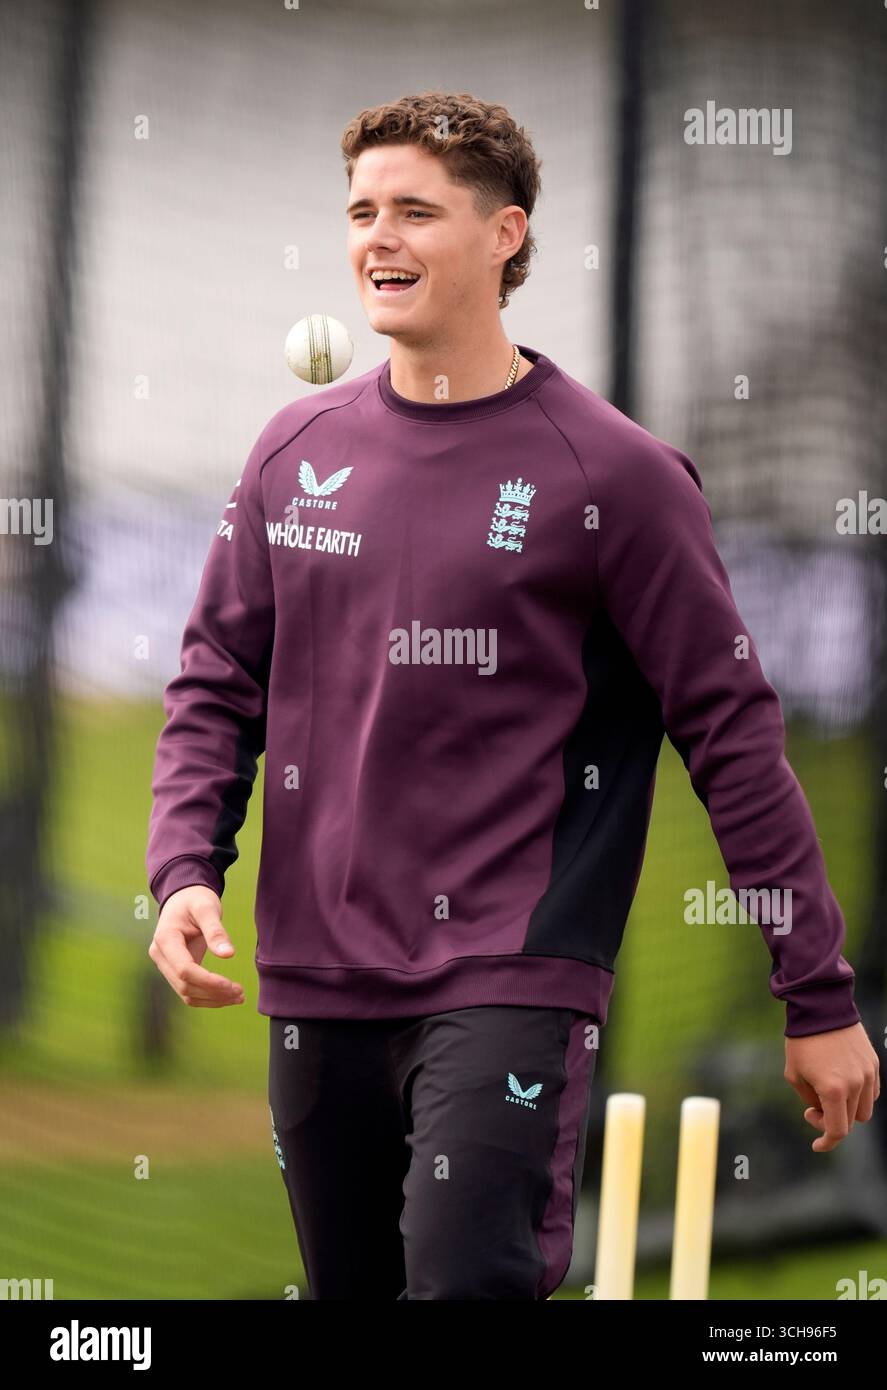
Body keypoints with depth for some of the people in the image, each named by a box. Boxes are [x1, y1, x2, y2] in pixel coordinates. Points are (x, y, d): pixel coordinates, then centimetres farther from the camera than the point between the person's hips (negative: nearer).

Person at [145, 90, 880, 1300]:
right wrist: (185, 872, -4)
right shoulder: (297, 453, 8)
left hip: (511, 983, -5)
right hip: (316, 984, 5)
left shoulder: (609, 473, -5)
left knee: (469, 1278, -21)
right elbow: (216, 687, 14)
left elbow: (733, 732, -4)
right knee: (350, 1287, 11)